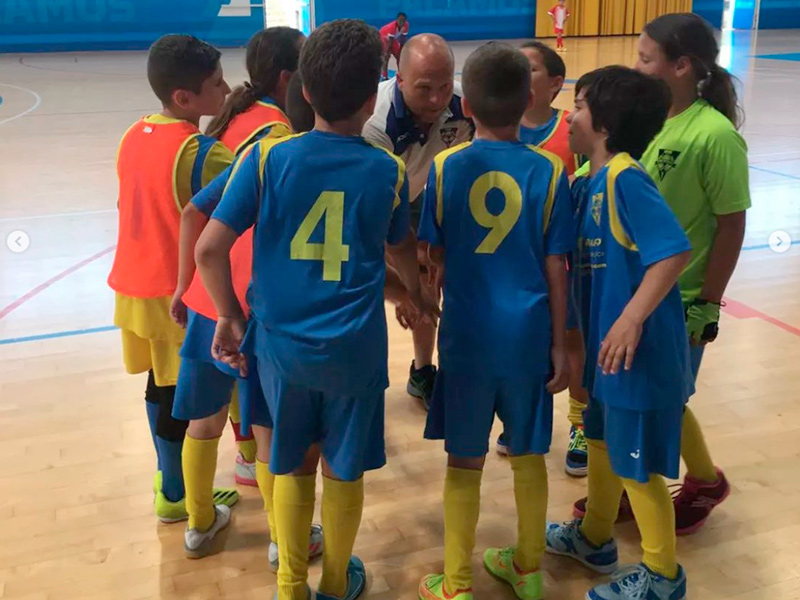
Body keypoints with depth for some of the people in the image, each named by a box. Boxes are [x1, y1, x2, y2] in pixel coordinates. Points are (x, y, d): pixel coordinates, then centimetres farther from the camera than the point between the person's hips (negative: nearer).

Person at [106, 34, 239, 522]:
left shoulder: (134, 136, 4)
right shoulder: (201, 153, -21)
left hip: (135, 284, 7)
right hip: (181, 294, -7)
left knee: (161, 385, 21)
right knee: (182, 396, 8)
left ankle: (168, 475, 38)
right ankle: (174, 496, 24)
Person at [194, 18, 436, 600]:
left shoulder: (268, 156, -8)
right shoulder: (388, 170, -6)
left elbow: (209, 249, -10)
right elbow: (401, 249, 11)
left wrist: (230, 317, 5)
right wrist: (418, 295, 31)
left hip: (281, 342, 1)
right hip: (354, 349, -1)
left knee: (293, 464, 19)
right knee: (343, 470, 16)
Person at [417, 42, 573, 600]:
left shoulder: (445, 167, -5)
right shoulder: (549, 171, -6)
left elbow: (435, 255, 2)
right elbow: (556, 268, -4)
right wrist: (561, 345, 4)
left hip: (467, 335, 0)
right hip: (529, 335, 1)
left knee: (465, 461, 11)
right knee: (529, 456, 17)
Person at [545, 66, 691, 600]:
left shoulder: (624, 178, -20)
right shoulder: (592, 181, 6)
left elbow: (675, 251, -26)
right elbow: (575, 254, 14)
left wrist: (631, 319, -26)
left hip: (637, 351, -9)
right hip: (606, 344, 9)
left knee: (638, 463, 6)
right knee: (603, 440, 23)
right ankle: (594, 538, 44)